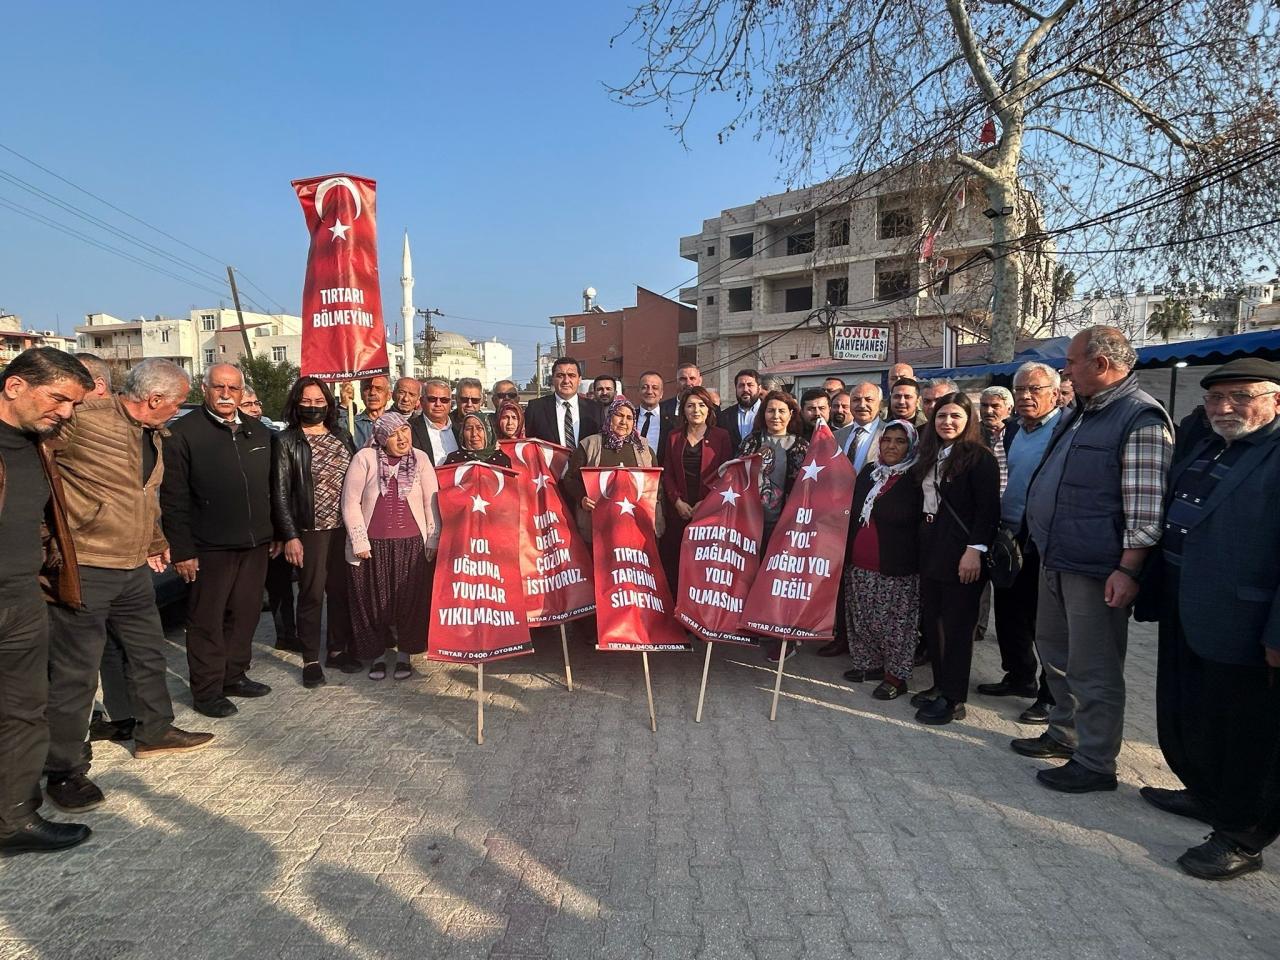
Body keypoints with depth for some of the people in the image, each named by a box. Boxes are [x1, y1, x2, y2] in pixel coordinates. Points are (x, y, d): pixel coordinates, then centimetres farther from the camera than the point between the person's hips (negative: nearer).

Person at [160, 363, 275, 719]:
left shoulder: (258, 431, 10)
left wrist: (275, 533, 12)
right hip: (209, 547, -5)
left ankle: (235, 675, 30)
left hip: (256, 543, 5)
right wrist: (181, 550, -12)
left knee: (246, 614, 14)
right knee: (207, 620, 6)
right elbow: (173, 499, -9)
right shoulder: (183, 433, -7)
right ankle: (207, 690, 19)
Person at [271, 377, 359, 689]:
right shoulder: (287, 441, -2)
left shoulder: (342, 436, 10)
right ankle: (311, 660, 14)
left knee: (341, 591, 10)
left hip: (345, 527, 4)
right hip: (310, 530, -4)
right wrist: (290, 536, -11)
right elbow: (280, 492, -5)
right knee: (312, 595, 2)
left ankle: (338, 649, 25)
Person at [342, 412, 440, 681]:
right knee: (374, 602, 8)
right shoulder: (365, 458, -3)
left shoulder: (420, 458, 3)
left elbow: (432, 501, 3)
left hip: (412, 545, 1)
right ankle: (379, 653, 26)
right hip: (373, 545, -1)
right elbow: (350, 502, -2)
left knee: (410, 600, 6)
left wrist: (433, 540, -1)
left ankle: (405, 653, 23)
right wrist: (360, 541, -6)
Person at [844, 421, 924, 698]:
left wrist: (920, 565, -14)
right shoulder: (868, 471, 10)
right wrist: (847, 554, 11)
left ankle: (895, 675, 15)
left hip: (897, 570, -6)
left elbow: (923, 524, -8)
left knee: (895, 623, 1)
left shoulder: (916, 480, -6)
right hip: (859, 566, 6)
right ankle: (869, 664, 31)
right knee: (862, 619, 14)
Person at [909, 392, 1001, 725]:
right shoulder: (929, 456, 12)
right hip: (931, 549, 7)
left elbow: (988, 508, -14)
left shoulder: (979, 457, -9)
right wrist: (921, 544, 10)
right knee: (931, 620, 12)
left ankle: (953, 699, 9)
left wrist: (975, 549, -21)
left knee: (957, 625, 0)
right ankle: (940, 685, 26)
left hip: (961, 554, -7)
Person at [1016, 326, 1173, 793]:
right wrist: (1040, 539, 19)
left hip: (1096, 569, -10)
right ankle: (1064, 733, 38)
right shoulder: (1079, 412, 14)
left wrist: (1127, 570, -23)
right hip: (1056, 559, 10)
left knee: (1092, 669, 2)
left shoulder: (1142, 418, -15)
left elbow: (1145, 506, -20)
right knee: (1054, 650, 21)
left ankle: (1095, 763, 18)